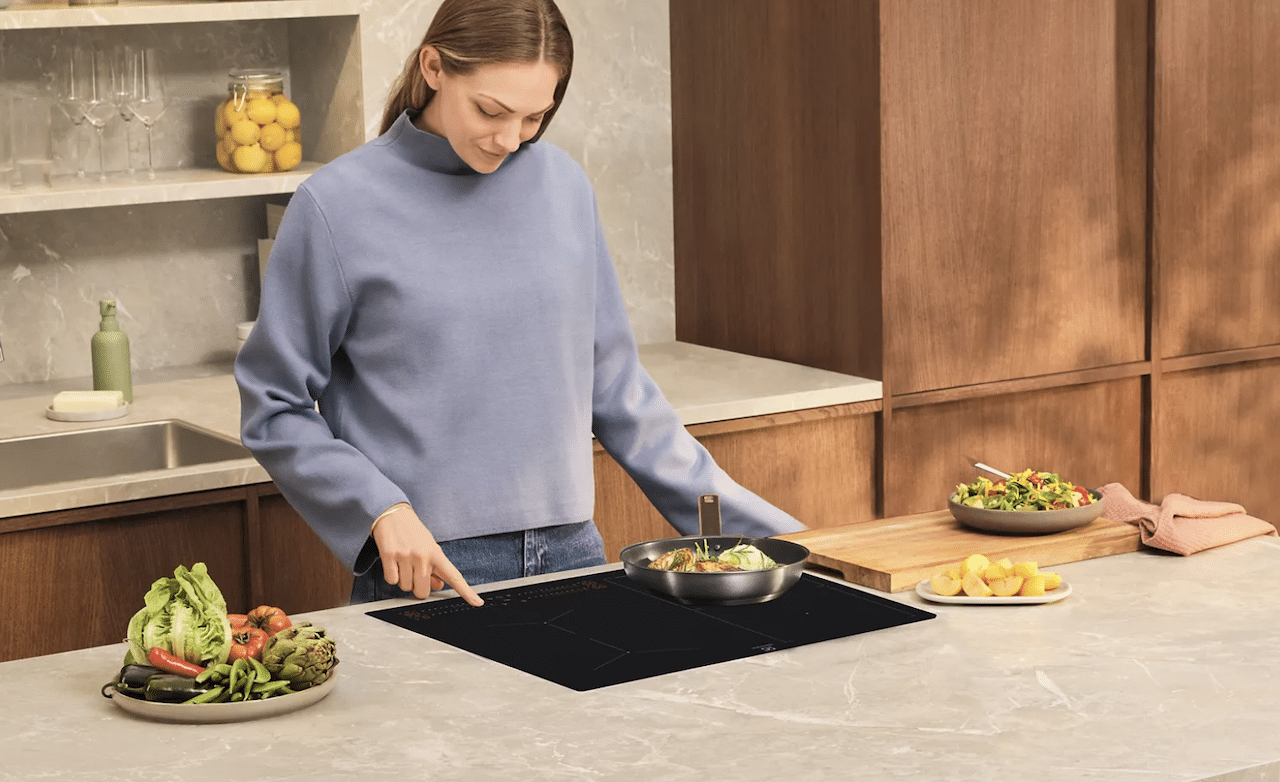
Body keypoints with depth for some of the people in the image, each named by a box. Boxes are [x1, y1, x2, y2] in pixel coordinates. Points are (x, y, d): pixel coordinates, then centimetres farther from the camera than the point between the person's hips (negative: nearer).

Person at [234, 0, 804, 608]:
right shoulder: (337, 207, -7)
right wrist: (382, 511, -16)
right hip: (425, 573, -3)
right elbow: (275, 411, -2)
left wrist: (753, 523, 12)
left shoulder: (562, 186, 5)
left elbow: (614, 388, 12)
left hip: (571, 556, 4)